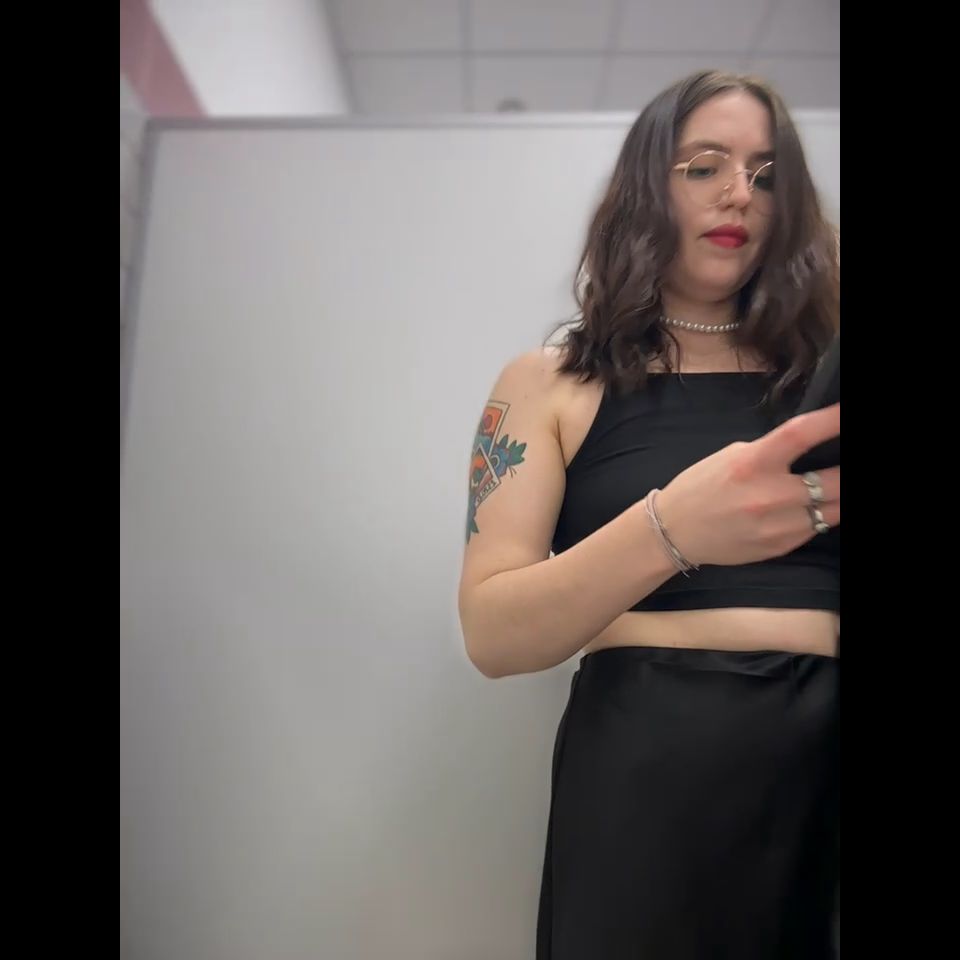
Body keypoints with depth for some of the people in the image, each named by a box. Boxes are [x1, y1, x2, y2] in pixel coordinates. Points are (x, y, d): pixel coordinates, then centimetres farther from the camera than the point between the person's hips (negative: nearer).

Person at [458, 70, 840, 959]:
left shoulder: (819, 373, 10)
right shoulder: (551, 382, 2)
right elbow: (492, 634, -8)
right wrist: (671, 531, -24)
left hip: (824, 753, 3)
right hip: (647, 765, -2)